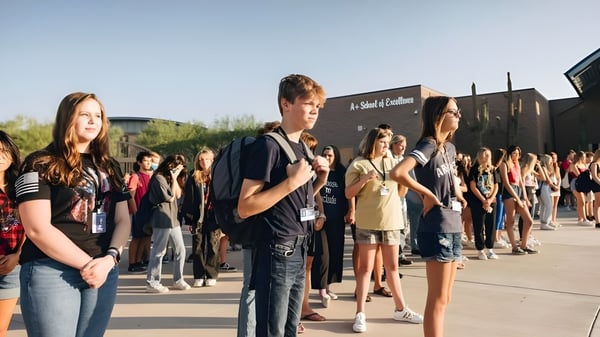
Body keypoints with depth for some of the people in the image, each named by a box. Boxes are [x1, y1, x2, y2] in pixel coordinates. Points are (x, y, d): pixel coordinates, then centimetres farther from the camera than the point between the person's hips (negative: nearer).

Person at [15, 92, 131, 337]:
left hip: (104, 271, 5)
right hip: (51, 273, -5)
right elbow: (37, 229, -12)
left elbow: (123, 220, 8)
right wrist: (87, 263, -14)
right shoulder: (40, 165, -4)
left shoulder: (110, 168, 13)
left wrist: (109, 258, -10)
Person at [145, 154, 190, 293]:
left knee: (180, 249, 9)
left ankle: (178, 280, 19)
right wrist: (174, 179, -6)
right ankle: (152, 282, 8)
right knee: (159, 251, -2)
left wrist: (175, 179, 4)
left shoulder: (170, 177, 17)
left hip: (173, 218, 9)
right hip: (162, 219, -9)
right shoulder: (158, 178, -11)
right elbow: (170, 197, -11)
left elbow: (178, 194, 11)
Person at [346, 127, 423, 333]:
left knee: (392, 267, 14)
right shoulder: (358, 164, -4)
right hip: (368, 223, -4)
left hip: (391, 222, 5)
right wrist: (364, 180, -20)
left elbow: (399, 192, 15)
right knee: (365, 268, 0)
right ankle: (360, 314, 6)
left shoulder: (392, 163, 11)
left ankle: (400, 309, 25)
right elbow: (348, 194, -6)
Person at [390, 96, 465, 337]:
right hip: (437, 229, -9)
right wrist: (427, 194, -19)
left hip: (453, 227, 9)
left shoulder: (450, 148, 12)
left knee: (444, 299, 16)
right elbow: (397, 173, -30)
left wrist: (458, 192, 15)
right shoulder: (428, 146, -13)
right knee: (437, 300, -1)